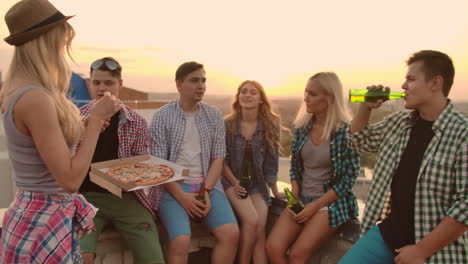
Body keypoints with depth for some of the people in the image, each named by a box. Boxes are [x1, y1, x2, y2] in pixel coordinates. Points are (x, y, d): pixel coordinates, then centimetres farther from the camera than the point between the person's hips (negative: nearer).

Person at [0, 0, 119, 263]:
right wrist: (96, 119, -18)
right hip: (45, 223, -9)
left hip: (41, 216, 9)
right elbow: (70, 180, -23)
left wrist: (85, 128, 9)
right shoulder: (35, 98, -25)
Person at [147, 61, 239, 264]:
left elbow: (218, 158, 4)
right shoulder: (162, 117, -2)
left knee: (231, 233, -17)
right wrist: (181, 196, -16)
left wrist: (206, 191, -9)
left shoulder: (214, 116, 7)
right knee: (181, 241, -25)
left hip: (207, 185, 3)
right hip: (173, 187, -3)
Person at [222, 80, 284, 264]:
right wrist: (235, 183, -13)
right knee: (251, 220, -22)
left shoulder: (271, 123, -5)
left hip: (258, 182, 2)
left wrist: (275, 191, 4)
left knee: (260, 228, -13)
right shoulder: (227, 124, -8)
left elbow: (271, 159, 0)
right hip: (232, 180, -2)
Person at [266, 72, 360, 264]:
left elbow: (348, 179, -11)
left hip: (332, 202, -4)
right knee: (273, 248, -15)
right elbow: (295, 168, 9)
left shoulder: (346, 131, -12)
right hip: (301, 198, 5)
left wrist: (315, 206, -15)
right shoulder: (301, 127, 3)